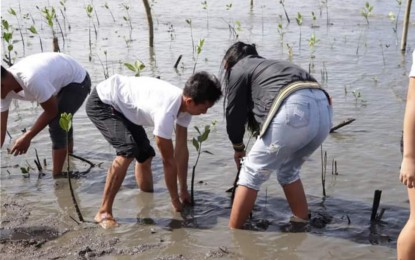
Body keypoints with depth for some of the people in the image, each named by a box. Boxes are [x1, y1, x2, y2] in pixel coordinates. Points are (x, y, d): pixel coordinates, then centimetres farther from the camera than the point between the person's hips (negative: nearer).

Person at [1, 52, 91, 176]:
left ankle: (56, 177, -7)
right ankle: (69, 152, 56)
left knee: (56, 126, -20)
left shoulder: (32, 80, -43)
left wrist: (27, 137, -23)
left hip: (78, 81, -9)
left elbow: (51, 112, -27)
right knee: (60, 122, 28)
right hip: (60, 79, 9)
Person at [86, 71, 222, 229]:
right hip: (101, 103, -9)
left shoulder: (184, 103, -11)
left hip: (122, 106, 9)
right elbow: (168, 160, -27)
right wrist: (176, 201, -15)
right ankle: (104, 212, -21)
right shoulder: (166, 110, -37)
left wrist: (184, 191, 3)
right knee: (128, 151, -30)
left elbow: (181, 149, -3)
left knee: (145, 155, 15)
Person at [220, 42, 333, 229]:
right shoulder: (269, 67, 40)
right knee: (288, 171, 28)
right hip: (323, 109, 7)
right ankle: (302, 225, 30)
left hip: (293, 110, -7)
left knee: (251, 174, 6)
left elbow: (234, 115, 18)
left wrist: (238, 148, 35)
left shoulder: (237, 70, 19)